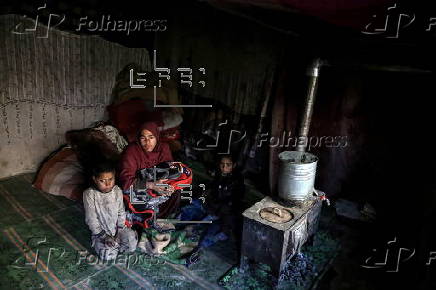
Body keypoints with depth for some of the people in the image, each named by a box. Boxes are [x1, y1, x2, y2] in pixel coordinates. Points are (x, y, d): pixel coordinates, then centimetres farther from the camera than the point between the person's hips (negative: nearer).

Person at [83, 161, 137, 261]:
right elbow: (91, 219, -14)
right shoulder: (89, 194, -17)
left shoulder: (117, 191, -7)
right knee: (108, 255, -22)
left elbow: (121, 213, 2)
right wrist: (104, 236, -16)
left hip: (117, 228, 3)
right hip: (100, 231, -3)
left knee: (132, 245, -16)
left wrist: (119, 231, -6)